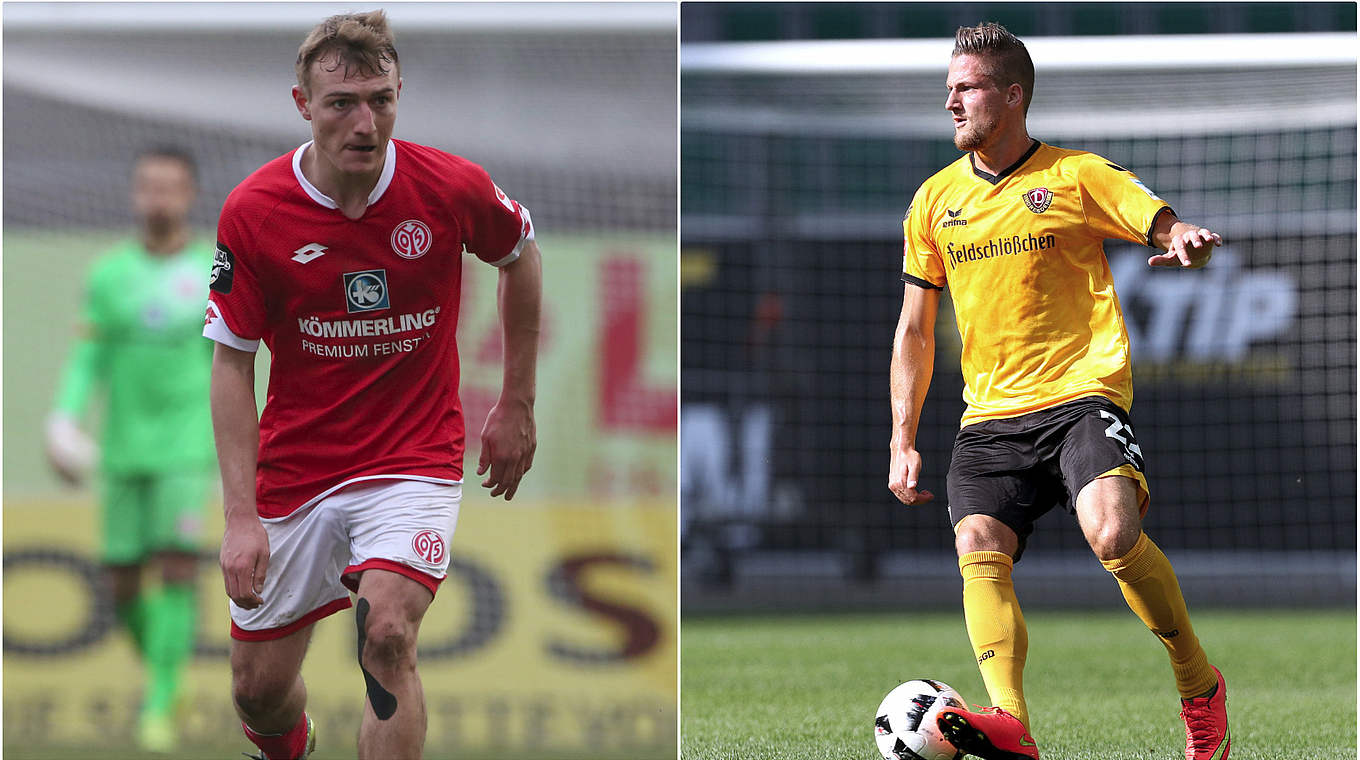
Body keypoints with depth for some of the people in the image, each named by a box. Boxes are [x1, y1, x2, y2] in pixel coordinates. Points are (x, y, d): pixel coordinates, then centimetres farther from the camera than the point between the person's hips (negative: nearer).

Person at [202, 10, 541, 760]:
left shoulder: (452, 188, -12)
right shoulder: (251, 212, -13)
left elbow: (520, 254, 10)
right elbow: (231, 365, -7)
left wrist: (517, 404, 13)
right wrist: (241, 516, -14)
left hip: (415, 459, -2)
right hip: (293, 468, 2)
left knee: (386, 635, -27)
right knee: (258, 688, 10)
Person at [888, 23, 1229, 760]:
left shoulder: (1078, 177, 3)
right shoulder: (935, 201, 14)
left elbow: (1168, 228, -1)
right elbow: (914, 329, 20)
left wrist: (1186, 241, -28)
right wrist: (902, 442, 14)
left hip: (1081, 394, -4)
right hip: (991, 416, 4)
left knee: (1112, 532, -28)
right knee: (978, 549, -22)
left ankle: (1200, 687, -7)